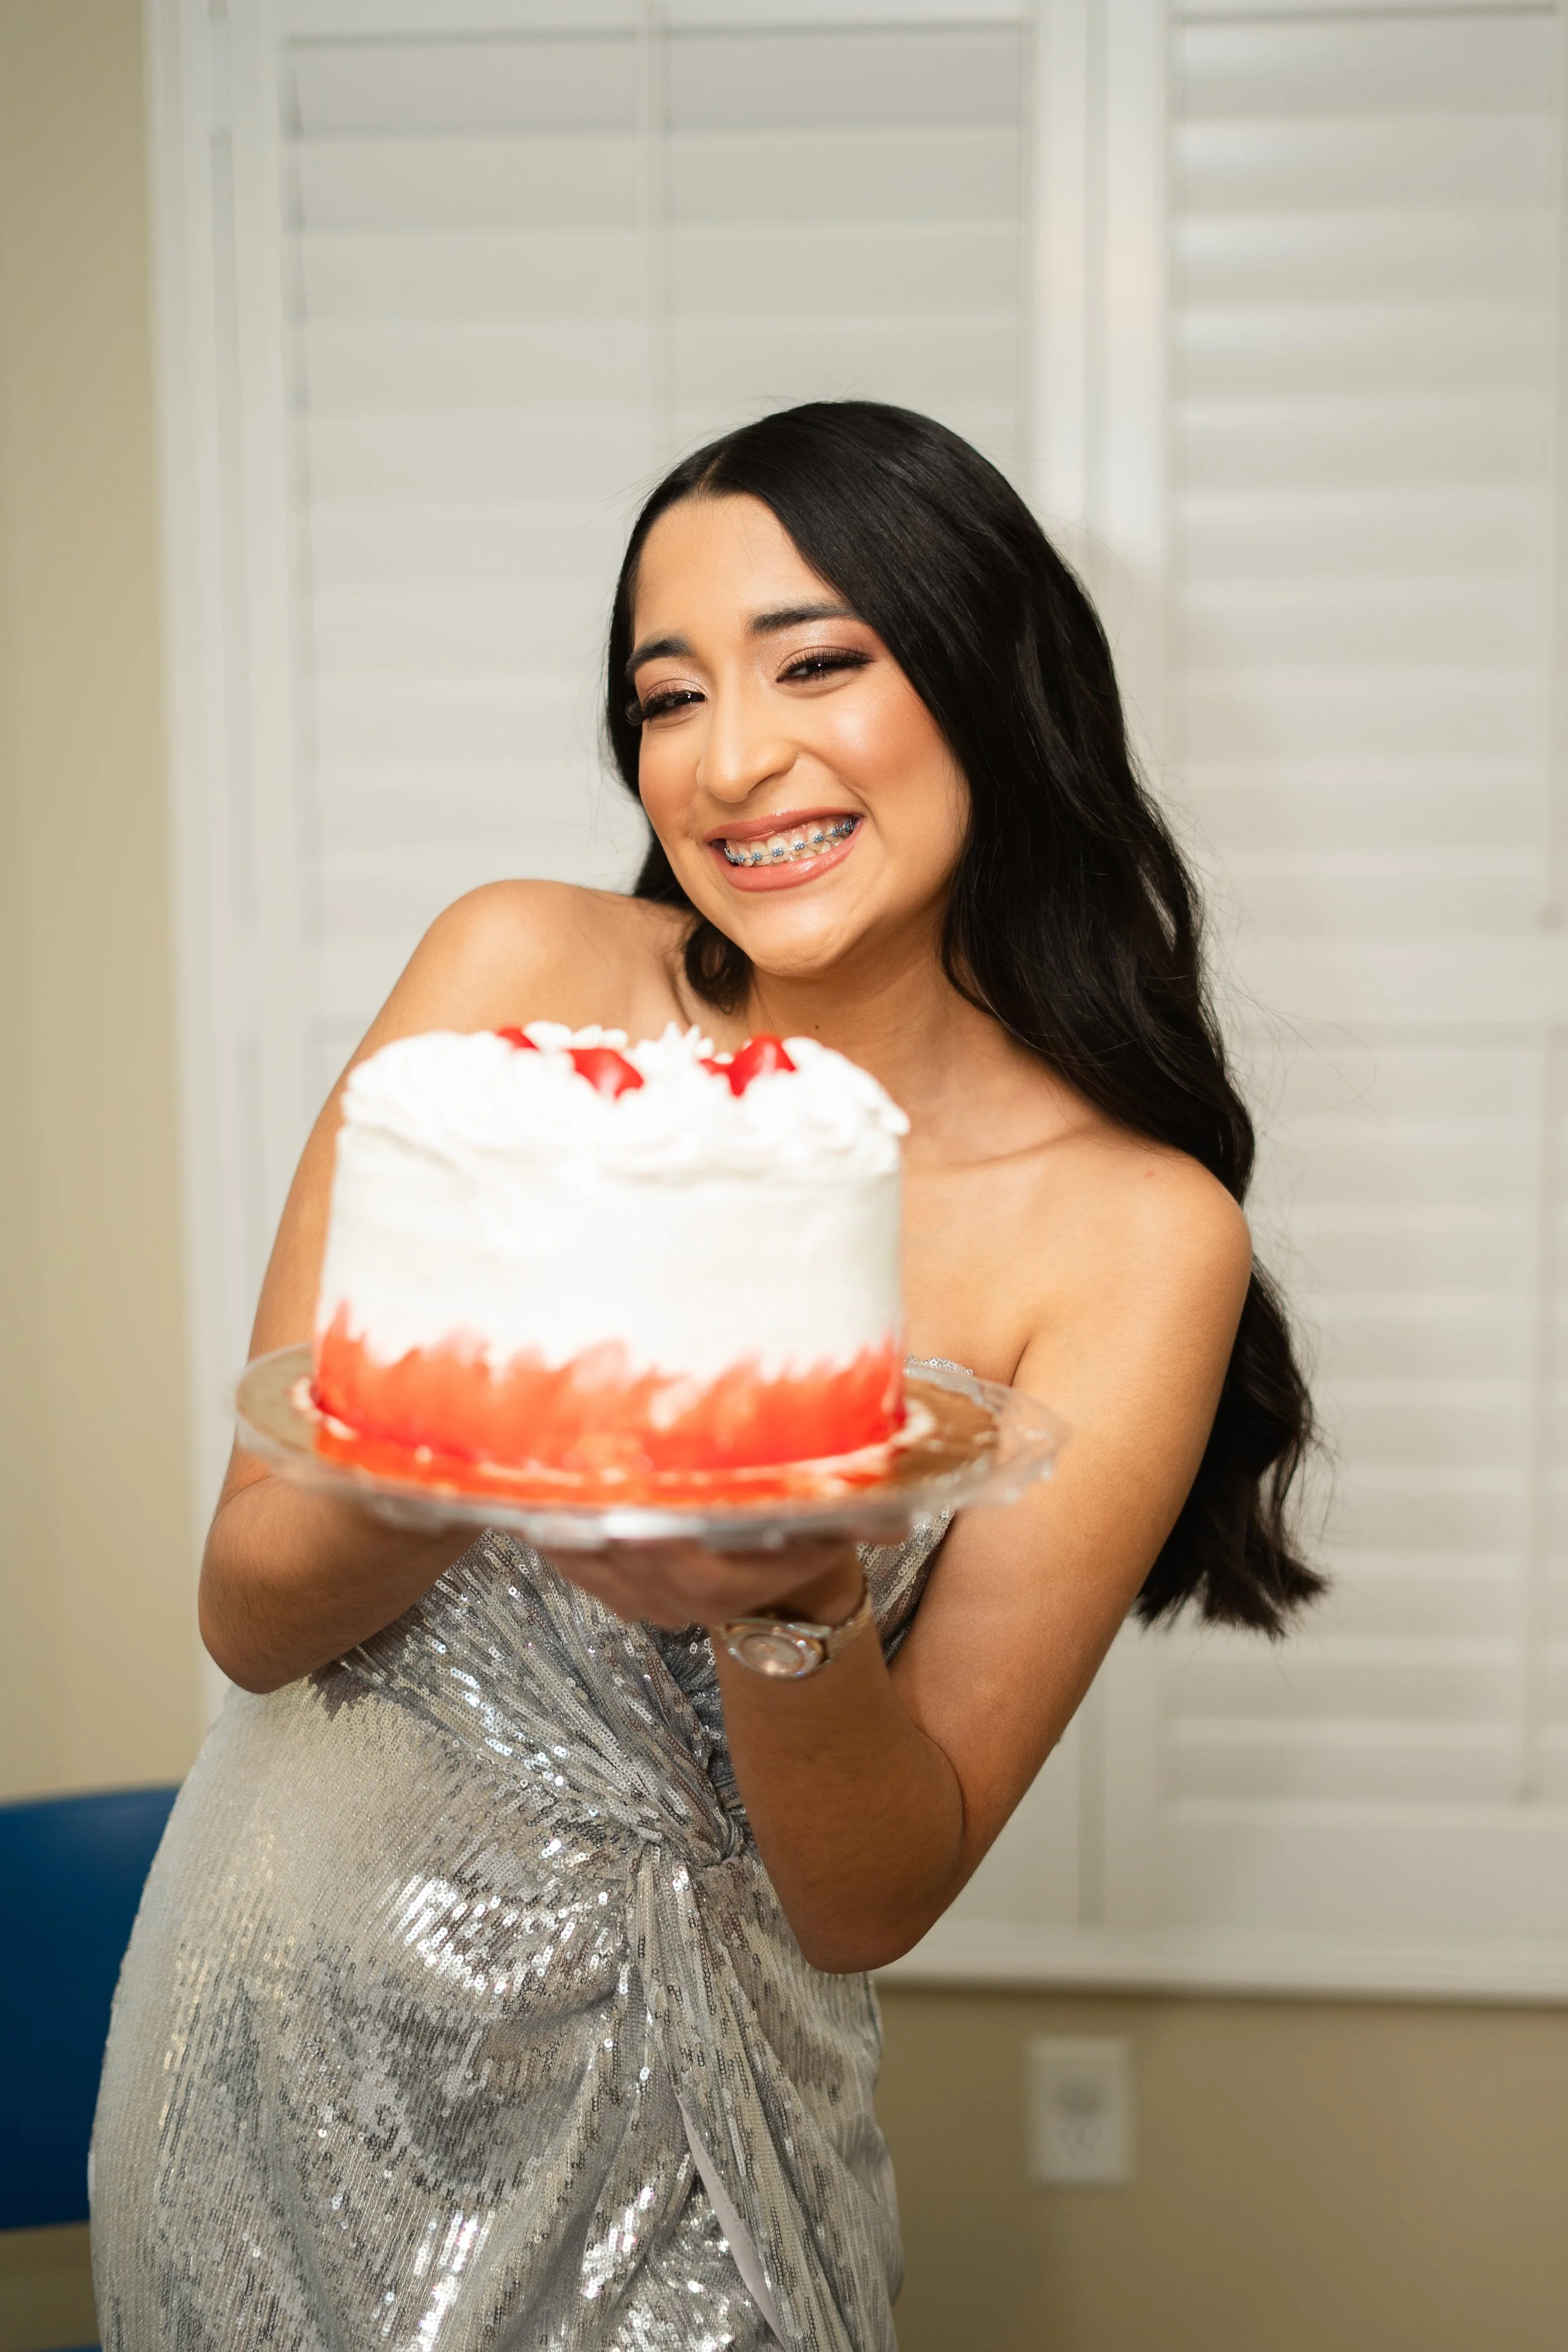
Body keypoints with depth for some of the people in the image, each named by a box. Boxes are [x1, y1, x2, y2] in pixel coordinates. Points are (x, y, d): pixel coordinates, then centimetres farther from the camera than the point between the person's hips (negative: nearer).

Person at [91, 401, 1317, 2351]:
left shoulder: (1136, 1230, -14)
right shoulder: (522, 976, -10)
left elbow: (876, 1899, -12)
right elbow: (246, 1607, -9)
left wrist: (797, 1607, -32)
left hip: (660, 2082, -1)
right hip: (289, 1992, 2)